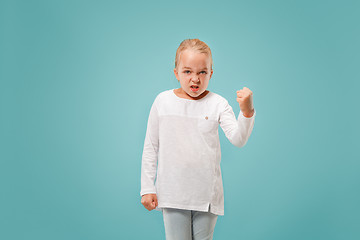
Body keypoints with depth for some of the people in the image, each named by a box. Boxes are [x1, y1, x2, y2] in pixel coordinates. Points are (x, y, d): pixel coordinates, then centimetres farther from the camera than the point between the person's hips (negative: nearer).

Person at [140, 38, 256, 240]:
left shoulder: (218, 104, -3)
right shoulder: (163, 101, 0)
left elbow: (238, 140, -12)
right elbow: (151, 146, 4)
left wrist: (247, 112, -30)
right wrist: (147, 188, 3)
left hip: (207, 193, 0)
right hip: (172, 191, 0)